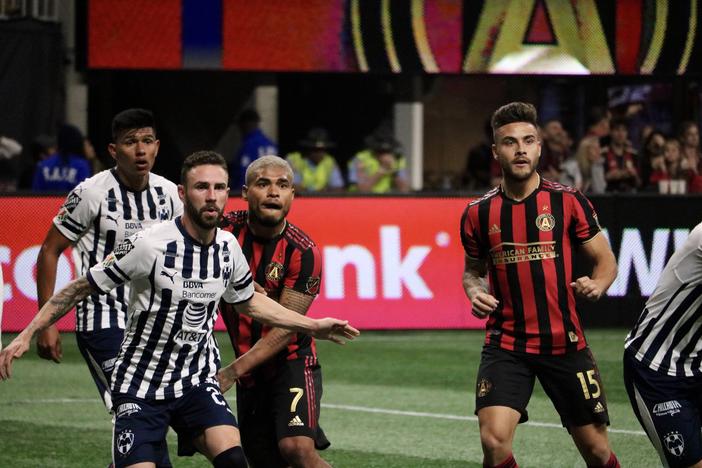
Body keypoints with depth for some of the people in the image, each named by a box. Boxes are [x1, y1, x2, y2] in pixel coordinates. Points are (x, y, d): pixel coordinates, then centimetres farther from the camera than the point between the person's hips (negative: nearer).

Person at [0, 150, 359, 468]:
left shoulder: (228, 247, 0)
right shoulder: (150, 244, -18)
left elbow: (249, 302, 21)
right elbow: (82, 287, -9)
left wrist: (312, 326, 22)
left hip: (198, 381, 4)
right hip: (141, 386, -4)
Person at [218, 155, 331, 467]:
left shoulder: (303, 252, -15)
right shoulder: (226, 231, -7)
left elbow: (284, 329, -17)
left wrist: (232, 371, -24)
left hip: (292, 363, -4)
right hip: (251, 372, 4)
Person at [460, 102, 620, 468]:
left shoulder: (568, 202, -2)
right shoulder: (479, 213, 3)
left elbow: (606, 261, 4)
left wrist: (597, 285, -18)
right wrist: (475, 294, -4)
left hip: (565, 343, 0)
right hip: (505, 345, 0)